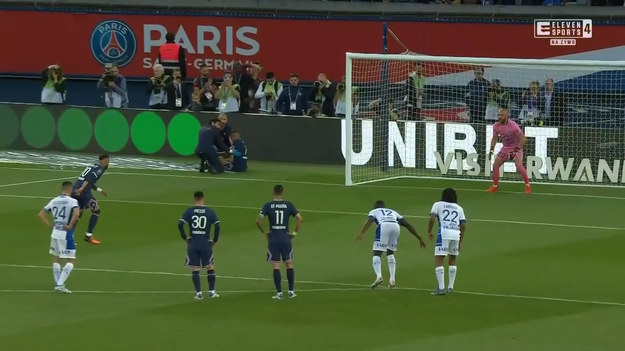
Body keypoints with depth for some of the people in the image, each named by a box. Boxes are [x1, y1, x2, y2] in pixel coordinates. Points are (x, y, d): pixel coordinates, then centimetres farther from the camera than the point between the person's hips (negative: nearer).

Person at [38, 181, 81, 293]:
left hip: (55, 233, 6)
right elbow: (76, 214, -28)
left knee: (57, 259, 21)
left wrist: (50, 225, 10)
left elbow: (41, 214, 10)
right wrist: (70, 226, -16)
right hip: (66, 234, -6)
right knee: (71, 261, 1)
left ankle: (57, 284, 22)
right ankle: (60, 284, -12)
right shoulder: (72, 201, -9)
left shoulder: (54, 201, 8)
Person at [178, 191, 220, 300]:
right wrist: (215, 241, 1)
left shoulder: (189, 211, 0)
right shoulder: (210, 212, 0)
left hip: (192, 244, 0)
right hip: (206, 244, 0)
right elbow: (217, 225, -9)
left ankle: (198, 293, 1)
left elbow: (180, 224, -11)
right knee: (210, 267, 12)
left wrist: (185, 237, 0)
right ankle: (212, 292, 11)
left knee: (195, 269, 6)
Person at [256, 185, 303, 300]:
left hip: (273, 239, -1)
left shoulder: (268, 205, -4)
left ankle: (279, 292, 0)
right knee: (289, 264, 12)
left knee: (276, 266, 2)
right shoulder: (289, 205, -1)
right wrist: (295, 232, 2)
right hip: (285, 238, 1)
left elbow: (258, 221, -13)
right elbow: (300, 219, -7)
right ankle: (291, 291, 12)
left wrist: (264, 232, 1)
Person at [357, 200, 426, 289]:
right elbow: (408, 225, 33)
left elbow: (369, 220, 7)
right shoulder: (393, 212, 41)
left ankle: (379, 276, -23)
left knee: (377, 254, 2)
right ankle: (392, 279, 12)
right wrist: (420, 238, 35)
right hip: (396, 226, 4)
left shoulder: (374, 211, 31)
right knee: (390, 253, 24)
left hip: (383, 226, -4)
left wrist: (361, 233, -8)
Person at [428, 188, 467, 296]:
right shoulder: (459, 208, 21)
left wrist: (429, 232, 10)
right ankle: (450, 287, 22)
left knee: (439, 261, -4)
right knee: (453, 259, 20)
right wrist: (460, 241, 17)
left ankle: (441, 288, -14)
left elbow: (432, 218, -2)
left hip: (444, 233, -4)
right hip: (456, 234, 4)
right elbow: (463, 224, 13)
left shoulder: (438, 205, 13)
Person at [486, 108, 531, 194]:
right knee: (495, 165, 0)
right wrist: (491, 150, -2)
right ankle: (495, 186, 14)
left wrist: (516, 151, -25)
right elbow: (494, 138, 9)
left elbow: (523, 139, -23)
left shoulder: (513, 126, -25)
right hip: (505, 148, 6)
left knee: (519, 166, -25)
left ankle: (527, 186, -12)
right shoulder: (496, 126, -8)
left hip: (516, 148, -6)